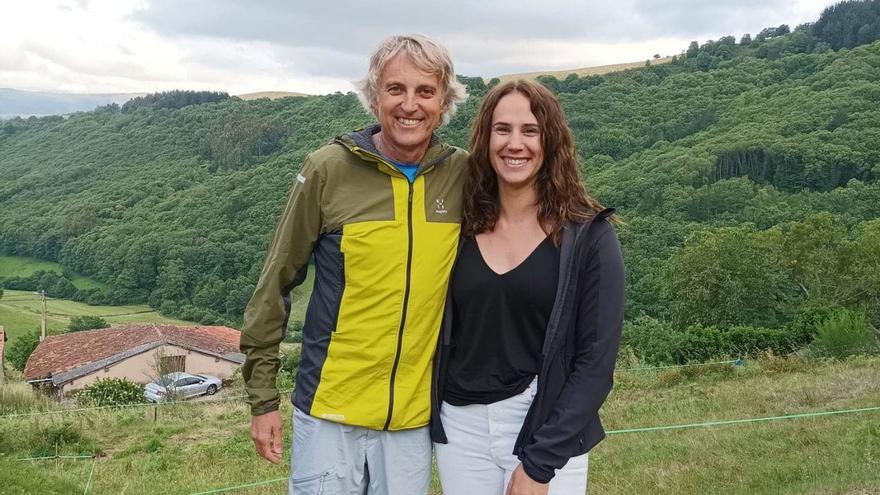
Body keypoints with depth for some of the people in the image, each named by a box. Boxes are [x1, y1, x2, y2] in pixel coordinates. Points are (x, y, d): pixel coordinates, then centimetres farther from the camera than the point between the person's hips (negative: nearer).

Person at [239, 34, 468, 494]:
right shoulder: (329, 170, -9)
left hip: (416, 416, 2)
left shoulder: (463, 175, -3)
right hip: (330, 411, -2)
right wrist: (262, 397, -1)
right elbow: (275, 284, -3)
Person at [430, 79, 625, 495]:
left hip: (546, 433, -3)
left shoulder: (588, 235, -8)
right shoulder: (461, 228, 1)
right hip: (460, 427, 3)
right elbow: (443, 334, 9)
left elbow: (596, 359, -10)